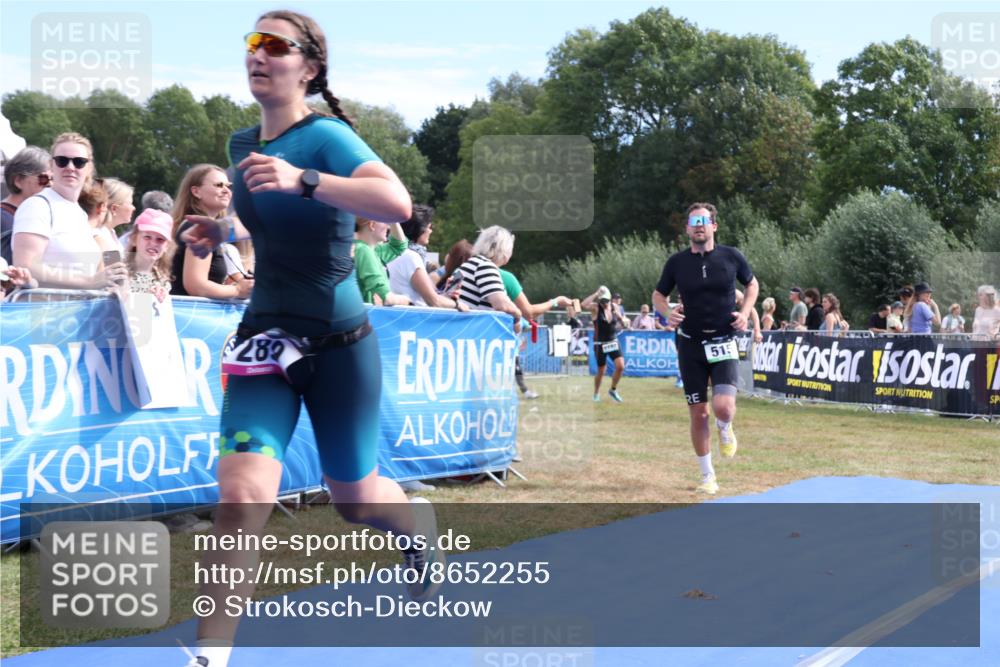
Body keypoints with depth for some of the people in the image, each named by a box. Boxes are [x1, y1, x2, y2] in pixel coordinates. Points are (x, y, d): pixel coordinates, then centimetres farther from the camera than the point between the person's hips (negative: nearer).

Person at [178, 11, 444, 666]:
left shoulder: (326, 136, -14)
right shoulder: (244, 144, 6)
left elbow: (397, 203, -33)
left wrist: (303, 180, -42)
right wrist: (222, 231, 7)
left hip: (339, 344, -4)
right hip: (267, 338, 4)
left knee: (354, 499, 14)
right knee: (242, 492, -18)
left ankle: (418, 522, 50)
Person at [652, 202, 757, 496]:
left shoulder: (732, 257, -2)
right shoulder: (677, 262, -1)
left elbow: (752, 284, 14)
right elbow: (658, 295, 11)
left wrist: (745, 312, -2)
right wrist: (668, 311, -10)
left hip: (724, 343, -1)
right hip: (690, 344, 1)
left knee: (723, 407, -20)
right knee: (698, 414, 5)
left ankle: (725, 429, 19)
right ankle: (708, 476, 20)